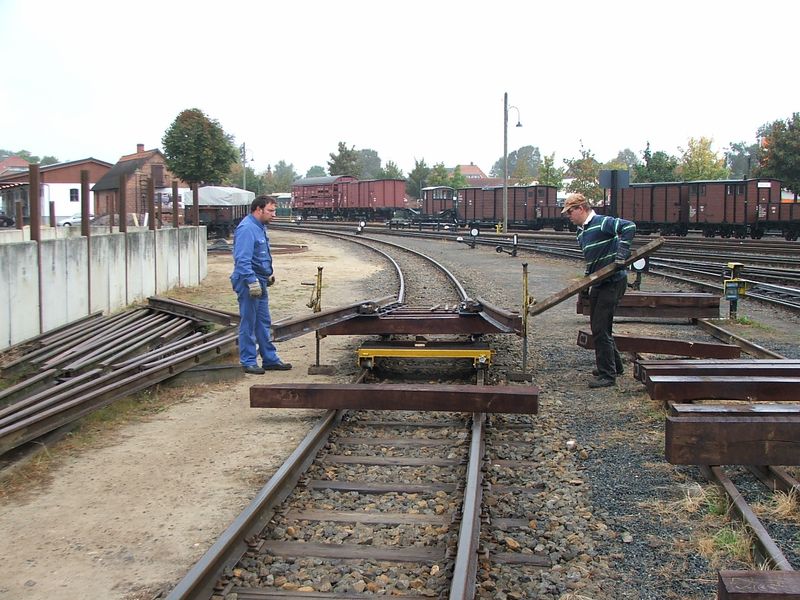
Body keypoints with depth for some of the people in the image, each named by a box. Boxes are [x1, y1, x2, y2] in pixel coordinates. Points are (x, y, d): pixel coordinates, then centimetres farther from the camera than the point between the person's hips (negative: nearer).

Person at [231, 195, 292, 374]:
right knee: (248, 324, 0)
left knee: (264, 323, 14)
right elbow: (242, 260, -25)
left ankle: (270, 359, 22)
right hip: (250, 284, -10)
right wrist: (252, 282, -28)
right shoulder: (247, 229, -18)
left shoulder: (259, 227, 14)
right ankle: (248, 362, 8)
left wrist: (268, 274, 25)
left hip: (260, 282, 10)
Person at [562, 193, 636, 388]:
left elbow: (629, 227, -29)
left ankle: (607, 375, 0)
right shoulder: (581, 233, 14)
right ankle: (614, 366, 33)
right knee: (597, 327, 17)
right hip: (598, 284, 10)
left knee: (601, 329, -9)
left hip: (613, 282, -10)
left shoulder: (602, 223, -16)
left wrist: (621, 254, -32)